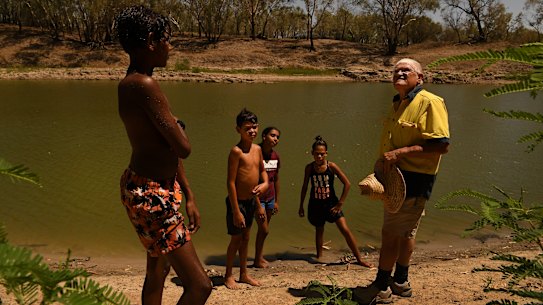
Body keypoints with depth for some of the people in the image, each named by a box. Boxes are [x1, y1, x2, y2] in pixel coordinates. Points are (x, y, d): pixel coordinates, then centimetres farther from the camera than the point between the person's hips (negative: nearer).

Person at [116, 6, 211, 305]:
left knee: (157, 274, 25)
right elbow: (183, 148, -22)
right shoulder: (144, 85, -22)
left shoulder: (133, 83, 11)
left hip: (157, 191, 11)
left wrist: (188, 196, 16)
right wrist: (177, 126, 1)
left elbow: (168, 149, 13)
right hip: (151, 196, -11)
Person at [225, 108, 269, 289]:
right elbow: (230, 182, -20)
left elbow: (262, 170, 21)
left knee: (246, 238, 17)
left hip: (251, 201, 7)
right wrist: (236, 211, -21)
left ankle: (243, 274, 31)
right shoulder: (236, 151, -19)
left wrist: (265, 183, 2)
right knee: (236, 239, 5)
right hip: (238, 202, -7)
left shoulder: (257, 149, 4)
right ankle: (228, 276, 23)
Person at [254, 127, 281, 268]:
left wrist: (277, 201, 16)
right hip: (258, 197, -6)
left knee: (263, 229, 14)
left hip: (270, 198, 6)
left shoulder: (275, 156, 4)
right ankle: (258, 260, 15)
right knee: (264, 229, -2)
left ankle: (260, 256, 28)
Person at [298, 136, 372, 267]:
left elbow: (347, 184, -10)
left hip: (331, 203, -2)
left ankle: (359, 259, 3)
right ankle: (319, 257, 37)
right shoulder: (309, 167, -7)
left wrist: (340, 203, -9)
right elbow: (304, 186, 6)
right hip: (315, 205, 2)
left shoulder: (331, 166, -13)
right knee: (319, 230, 17)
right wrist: (301, 206, 9)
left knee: (345, 230, -8)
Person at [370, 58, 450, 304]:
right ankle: (400, 282, 34)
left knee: (390, 234, -3)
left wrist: (401, 152, -27)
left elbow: (442, 145, -24)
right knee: (404, 233, 20)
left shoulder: (430, 102, -15)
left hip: (413, 179, -9)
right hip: (395, 177, 9)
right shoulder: (398, 104, 14)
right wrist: (381, 171, 12)